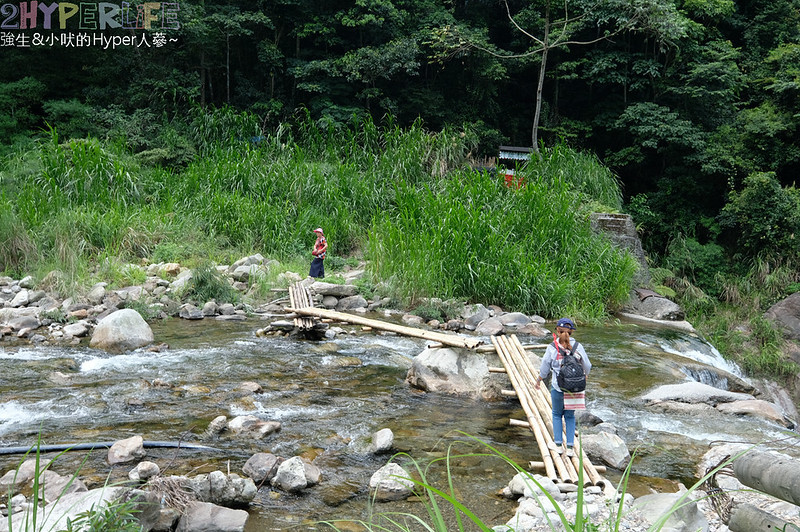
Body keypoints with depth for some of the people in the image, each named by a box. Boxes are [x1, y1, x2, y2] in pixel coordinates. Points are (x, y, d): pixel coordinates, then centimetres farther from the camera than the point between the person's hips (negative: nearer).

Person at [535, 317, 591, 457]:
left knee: (557, 414, 18)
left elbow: (545, 368, -2)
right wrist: (585, 376, 27)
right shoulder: (578, 346, -6)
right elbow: (587, 366, 5)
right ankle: (570, 447, 13)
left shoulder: (552, 348, -11)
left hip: (558, 387, -2)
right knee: (570, 416, 16)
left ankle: (558, 445, 16)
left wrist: (539, 380, 16)